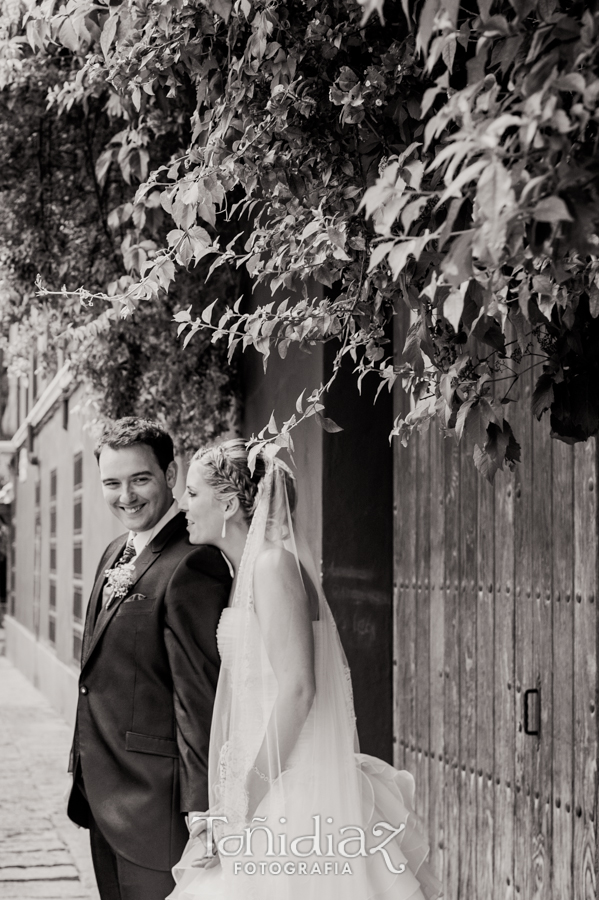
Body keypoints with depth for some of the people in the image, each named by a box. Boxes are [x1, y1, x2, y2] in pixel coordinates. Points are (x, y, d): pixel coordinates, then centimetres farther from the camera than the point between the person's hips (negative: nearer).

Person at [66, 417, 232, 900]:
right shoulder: (116, 554, 12)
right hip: (103, 796, 9)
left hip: (153, 800, -9)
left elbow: (199, 693, -21)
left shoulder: (192, 565, -19)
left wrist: (200, 807, -21)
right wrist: (84, 770, 19)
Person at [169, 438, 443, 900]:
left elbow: (297, 688, -20)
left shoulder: (273, 564, -14)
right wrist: (235, 792, 14)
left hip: (291, 789, -9)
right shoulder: (249, 569, 14)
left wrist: (252, 790, -17)